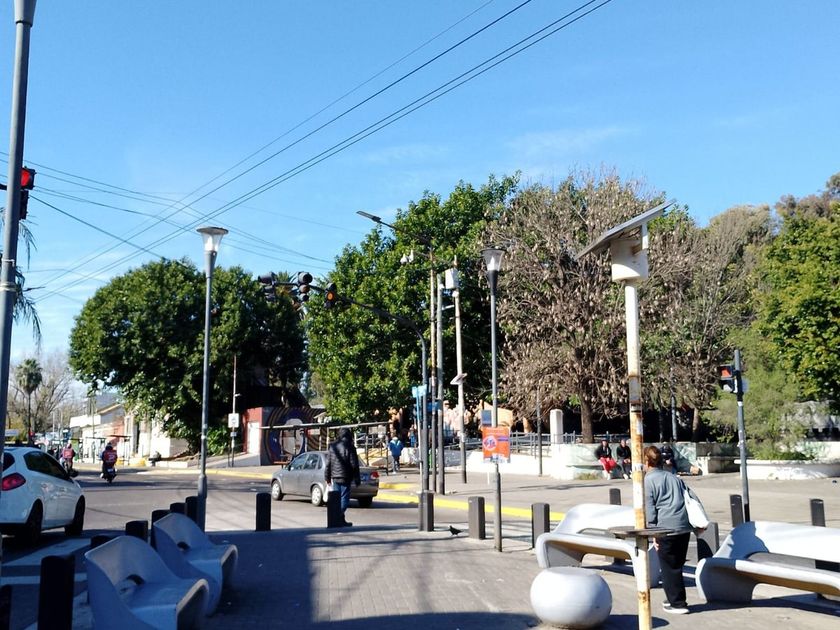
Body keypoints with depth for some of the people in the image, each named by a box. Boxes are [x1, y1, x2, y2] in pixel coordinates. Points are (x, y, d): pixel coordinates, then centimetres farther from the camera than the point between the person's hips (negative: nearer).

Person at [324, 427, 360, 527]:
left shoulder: (333, 446, 9)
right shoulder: (349, 447, -8)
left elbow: (328, 463, 12)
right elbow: (354, 464, -9)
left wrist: (327, 477, 19)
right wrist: (357, 479, -4)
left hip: (335, 477, 5)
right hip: (345, 477, -5)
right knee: (344, 498, -2)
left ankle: (341, 520, 14)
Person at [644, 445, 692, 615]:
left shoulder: (648, 481, -1)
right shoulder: (673, 477, 17)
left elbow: (649, 509, -6)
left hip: (666, 529, -6)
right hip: (684, 526, 6)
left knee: (669, 568, 5)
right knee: (677, 566, 17)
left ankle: (678, 604, 7)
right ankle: (676, 600, 26)